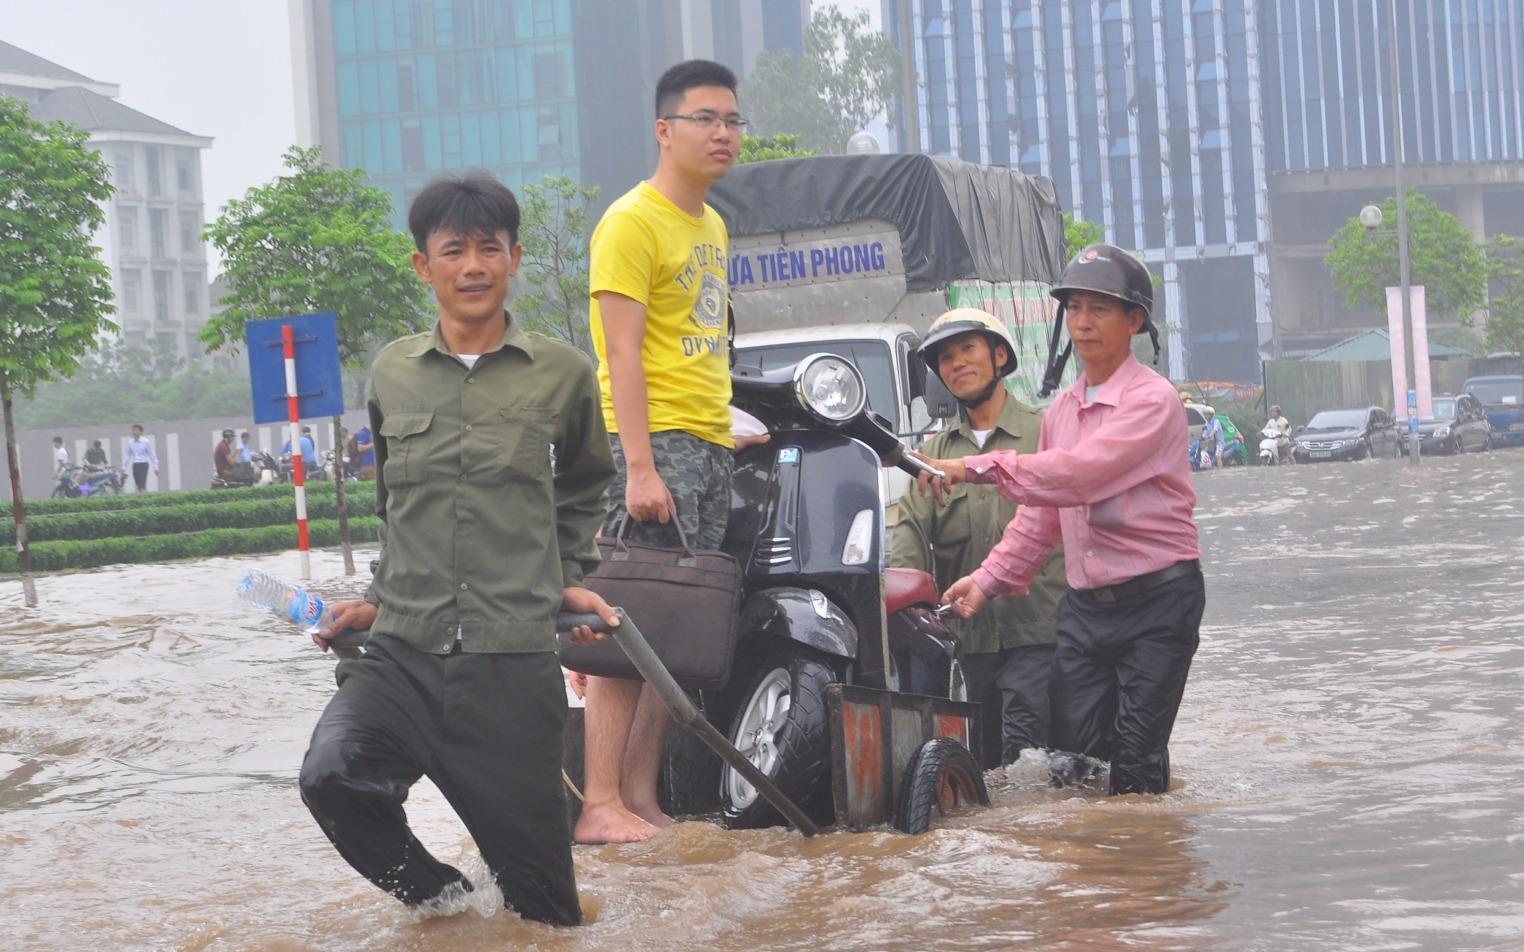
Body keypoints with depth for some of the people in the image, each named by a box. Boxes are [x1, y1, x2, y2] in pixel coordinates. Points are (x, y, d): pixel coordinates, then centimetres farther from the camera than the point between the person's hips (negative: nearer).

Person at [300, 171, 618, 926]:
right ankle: (432, 890, -1)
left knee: (546, 912, -2)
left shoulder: (562, 374, 3)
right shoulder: (391, 373, 8)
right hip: (401, 652, 2)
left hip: (513, 662, -1)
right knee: (331, 776, -28)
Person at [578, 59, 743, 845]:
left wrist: (729, 429, 17)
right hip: (655, 441, -9)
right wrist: (639, 467, -21)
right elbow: (622, 353, -14)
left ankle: (642, 794, 11)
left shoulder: (712, 226, 20)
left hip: (710, 451, 9)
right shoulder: (632, 222, -8)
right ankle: (600, 805, -13)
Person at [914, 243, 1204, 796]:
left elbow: (1079, 473, -25)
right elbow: (1041, 513, 20)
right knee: (1069, 761, 0)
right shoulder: (1061, 409, 14)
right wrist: (990, 579, 10)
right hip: (1084, 604, 7)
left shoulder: (1151, 399, -12)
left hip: (1155, 600, -7)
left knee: (1137, 767, -6)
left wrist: (975, 469, -28)